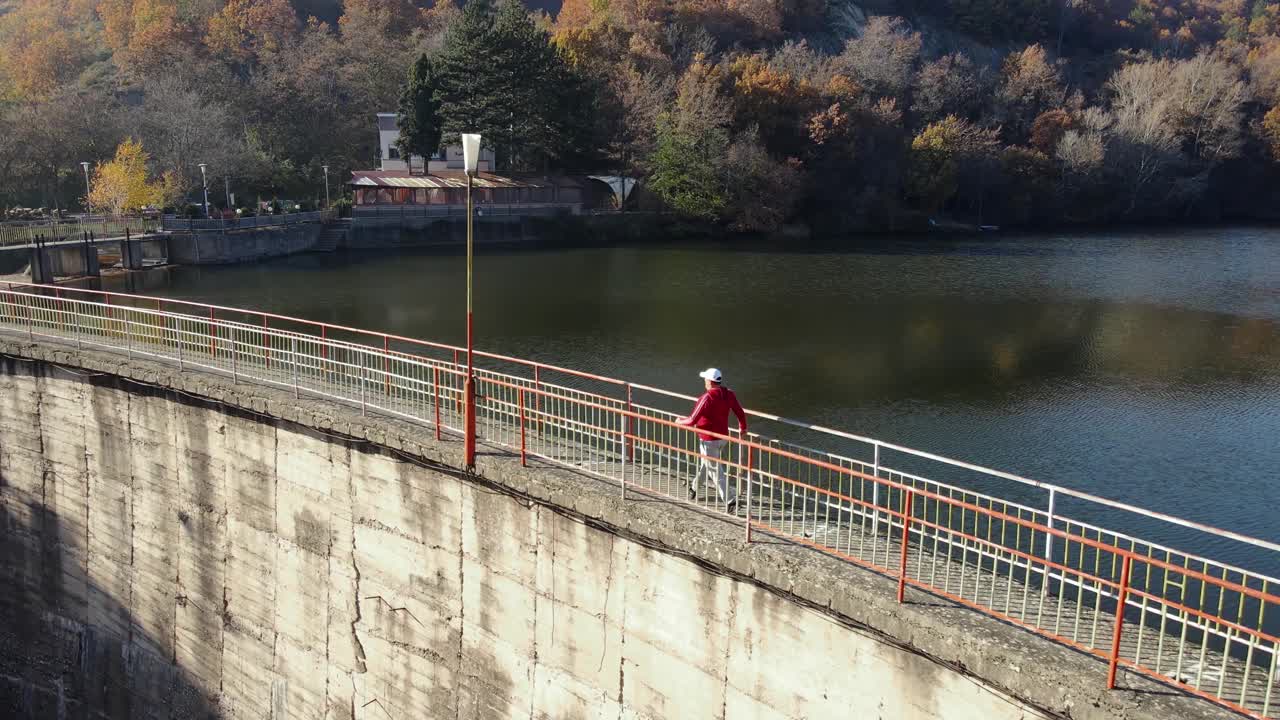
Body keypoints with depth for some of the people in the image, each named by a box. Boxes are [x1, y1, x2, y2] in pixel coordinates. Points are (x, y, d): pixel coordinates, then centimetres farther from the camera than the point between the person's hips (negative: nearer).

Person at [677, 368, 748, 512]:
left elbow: (692, 421, -22)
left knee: (716, 471, 1)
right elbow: (740, 413, 4)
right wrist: (743, 428, 23)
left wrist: (680, 421, -2)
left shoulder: (706, 398, -24)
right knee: (705, 463, 27)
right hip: (723, 437, 8)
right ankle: (694, 488, 47)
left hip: (708, 440, -8)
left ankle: (730, 500, -2)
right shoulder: (729, 394, -4)